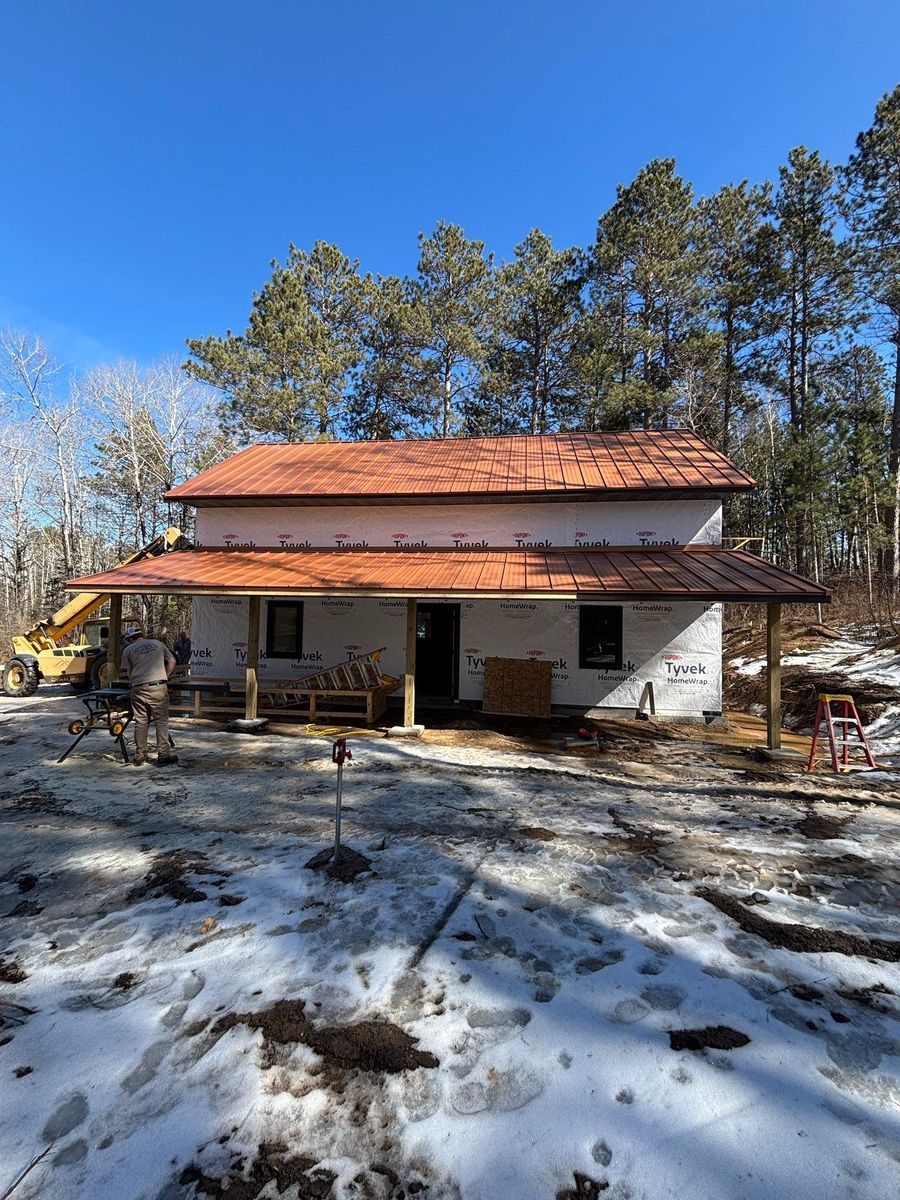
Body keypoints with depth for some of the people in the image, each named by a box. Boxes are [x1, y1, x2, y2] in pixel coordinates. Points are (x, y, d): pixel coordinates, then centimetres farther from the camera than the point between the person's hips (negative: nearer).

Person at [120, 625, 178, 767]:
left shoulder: (128, 650, 11)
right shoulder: (158, 644, 17)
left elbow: (128, 673, 13)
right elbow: (171, 661, 21)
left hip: (139, 688, 0)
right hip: (159, 686, 0)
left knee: (140, 723, 9)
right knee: (161, 721, 3)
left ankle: (139, 757, 17)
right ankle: (163, 756, 2)